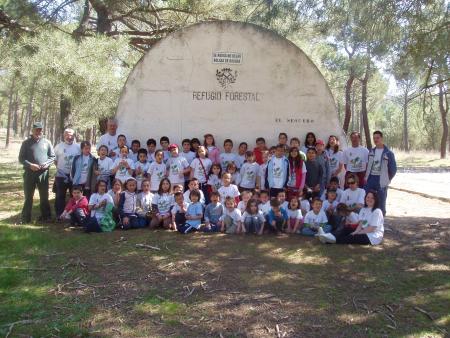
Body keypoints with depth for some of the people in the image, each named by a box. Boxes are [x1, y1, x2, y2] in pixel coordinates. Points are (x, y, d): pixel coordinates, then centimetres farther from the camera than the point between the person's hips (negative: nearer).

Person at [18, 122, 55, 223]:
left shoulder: (47, 142, 6)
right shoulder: (26, 143, 2)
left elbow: (52, 156, 9)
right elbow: (21, 158, 1)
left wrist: (47, 164, -9)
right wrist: (30, 165, -15)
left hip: (43, 173, 1)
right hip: (29, 173, -1)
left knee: (44, 196, 10)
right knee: (28, 196, 5)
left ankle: (45, 216, 21)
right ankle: (26, 218, 12)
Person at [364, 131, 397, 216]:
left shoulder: (388, 153, -5)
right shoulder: (371, 151, 10)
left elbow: (393, 169, -2)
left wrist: (387, 179, -1)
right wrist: (366, 176, 10)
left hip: (381, 180, -4)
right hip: (370, 179, 4)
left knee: (381, 202, 3)